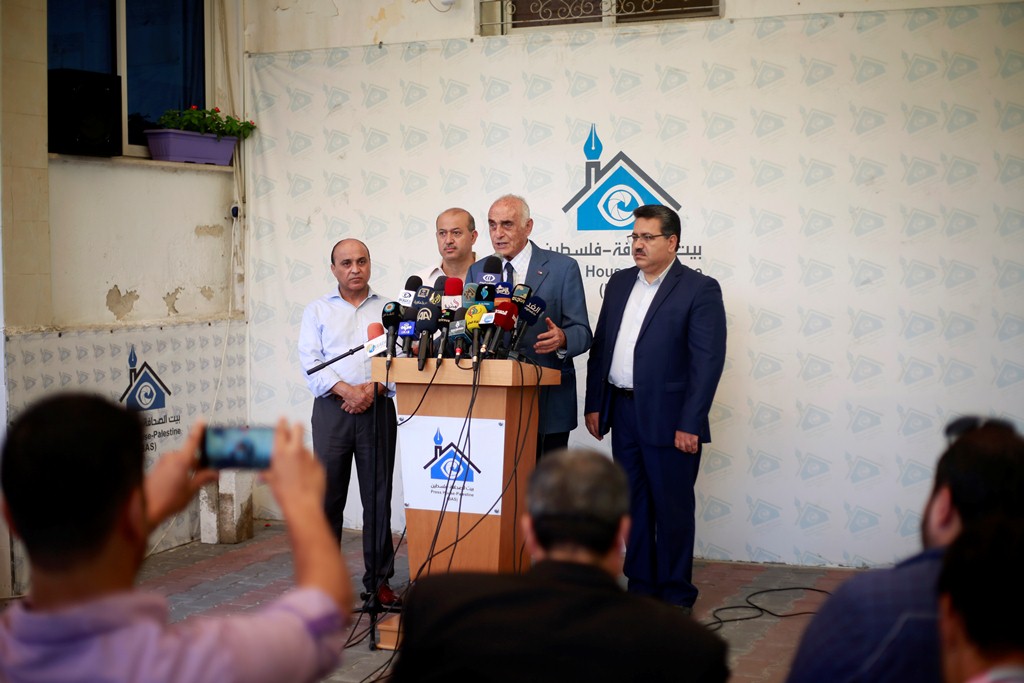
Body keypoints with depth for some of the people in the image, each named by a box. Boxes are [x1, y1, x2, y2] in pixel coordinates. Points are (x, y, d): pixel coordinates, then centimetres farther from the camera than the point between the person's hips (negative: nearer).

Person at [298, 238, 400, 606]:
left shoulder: (389, 309, 12)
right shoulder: (317, 310, 11)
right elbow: (310, 361, 0)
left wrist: (374, 387, -13)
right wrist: (346, 390, -13)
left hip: (377, 408, 0)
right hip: (332, 409, 0)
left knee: (378, 496, 1)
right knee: (327, 495, 0)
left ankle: (378, 579, 8)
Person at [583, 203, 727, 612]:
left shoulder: (699, 289, -7)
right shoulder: (619, 284, 13)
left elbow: (708, 361, -12)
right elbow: (600, 346, 16)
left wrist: (690, 424, -16)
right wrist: (594, 404, 9)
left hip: (668, 418, -6)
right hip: (623, 411, 6)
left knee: (673, 508, 2)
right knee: (634, 504, 12)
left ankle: (676, 596, 13)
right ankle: (640, 587, 23)